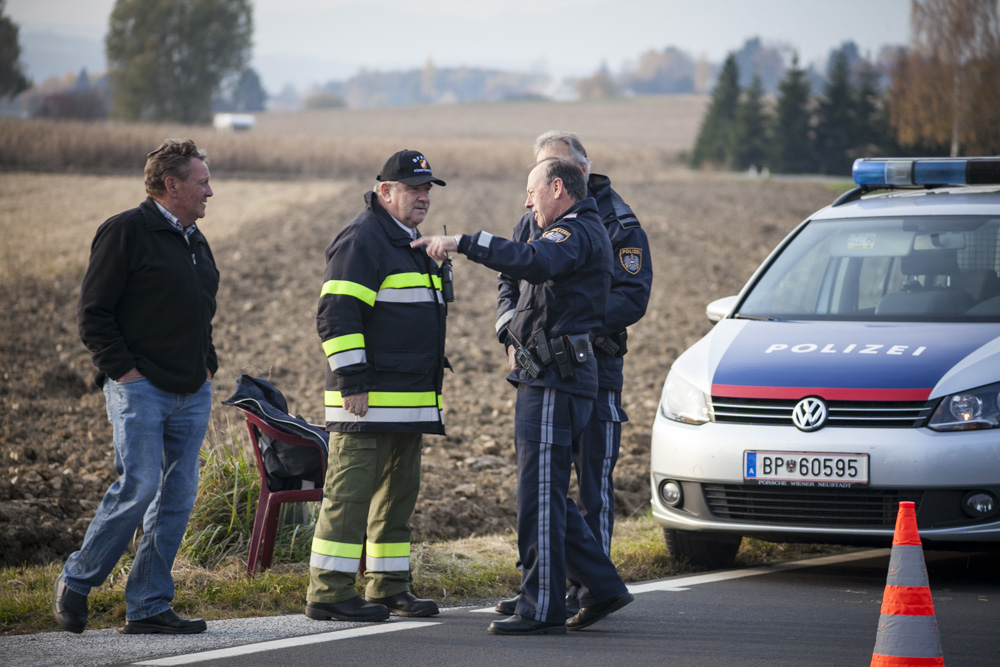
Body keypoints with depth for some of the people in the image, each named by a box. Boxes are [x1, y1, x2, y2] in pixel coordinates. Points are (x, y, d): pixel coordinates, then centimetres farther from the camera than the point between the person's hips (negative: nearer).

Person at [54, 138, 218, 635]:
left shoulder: (194, 240, 18)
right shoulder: (126, 232, -7)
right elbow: (93, 312, -9)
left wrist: (208, 365, 16)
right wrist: (123, 370, -14)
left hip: (192, 394, 8)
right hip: (141, 388, -8)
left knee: (178, 496, 2)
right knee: (138, 487, -14)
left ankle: (148, 605, 6)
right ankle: (76, 583, 4)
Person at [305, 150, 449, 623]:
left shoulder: (411, 243, 21)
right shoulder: (362, 240, -11)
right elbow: (336, 314, -18)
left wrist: (428, 386, 26)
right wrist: (352, 381, -22)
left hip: (410, 399, 10)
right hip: (368, 402, -10)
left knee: (398, 493, 12)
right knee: (350, 491, -9)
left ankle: (389, 588, 19)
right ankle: (328, 593, -7)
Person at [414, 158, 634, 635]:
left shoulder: (576, 233, -12)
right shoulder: (581, 233, 23)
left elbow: (535, 263, -34)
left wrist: (463, 244, -36)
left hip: (554, 381, -11)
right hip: (549, 380, 11)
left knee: (540, 497, -8)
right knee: (545, 497, 14)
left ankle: (541, 610, -6)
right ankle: (602, 587, 17)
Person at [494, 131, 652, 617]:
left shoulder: (617, 224, -5)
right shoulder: (532, 222, 13)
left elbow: (633, 298, -13)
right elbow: (508, 284, 15)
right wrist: (513, 333, -5)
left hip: (594, 365, -6)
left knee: (593, 481, -3)